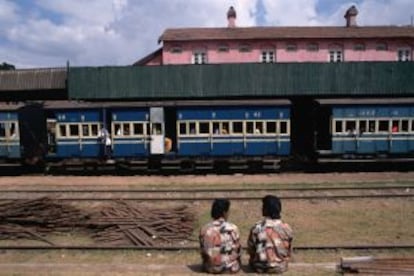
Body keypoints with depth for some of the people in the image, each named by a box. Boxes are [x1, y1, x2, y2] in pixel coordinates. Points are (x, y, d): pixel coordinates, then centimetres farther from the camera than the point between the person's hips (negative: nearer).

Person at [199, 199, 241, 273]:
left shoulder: (204, 229, -8)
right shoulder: (233, 228, -13)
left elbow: (203, 252, 0)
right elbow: (238, 252, -2)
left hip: (210, 268, 2)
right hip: (230, 268, -2)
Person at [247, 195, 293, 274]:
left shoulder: (257, 228, -15)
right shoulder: (286, 228, -9)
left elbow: (250, 250, -4)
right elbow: (289, 252, 2)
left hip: (260, 267, -2)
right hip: (281, 268, 2)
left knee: (252, 259, 28)